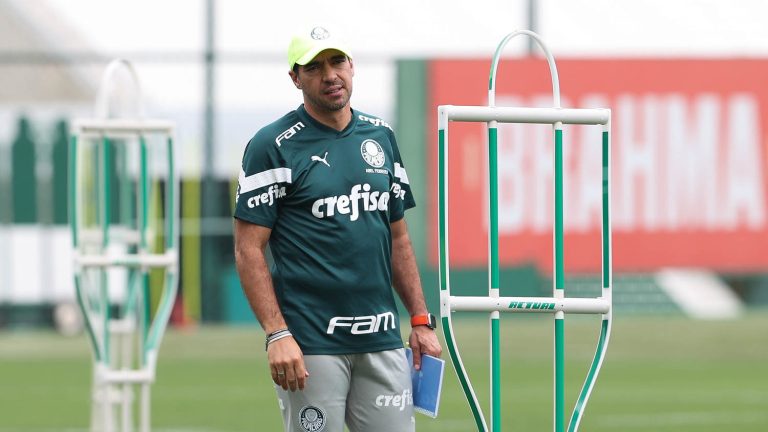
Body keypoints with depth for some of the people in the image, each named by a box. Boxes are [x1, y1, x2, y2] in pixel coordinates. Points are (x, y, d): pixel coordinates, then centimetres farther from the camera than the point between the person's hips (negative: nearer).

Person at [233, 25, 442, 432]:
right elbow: (248, 249, -7)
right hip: (310, 343, -5)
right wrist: (277, 334, -16)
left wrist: (421, 320, 12)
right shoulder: (272, 146, -4)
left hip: (381, 338, 5)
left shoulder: (381, 136, 14)